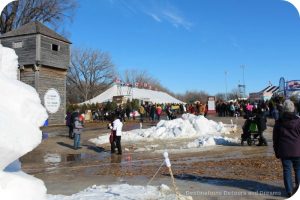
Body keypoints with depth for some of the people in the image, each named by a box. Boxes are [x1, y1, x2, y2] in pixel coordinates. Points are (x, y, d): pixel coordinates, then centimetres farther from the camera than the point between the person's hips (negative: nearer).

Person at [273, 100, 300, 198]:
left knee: (287, 170, 6)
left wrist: (277, 152, 14)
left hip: (284, 151, 1)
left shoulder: (278, 122, 1)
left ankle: (289, 191, 8)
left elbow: (275, 139, 6)